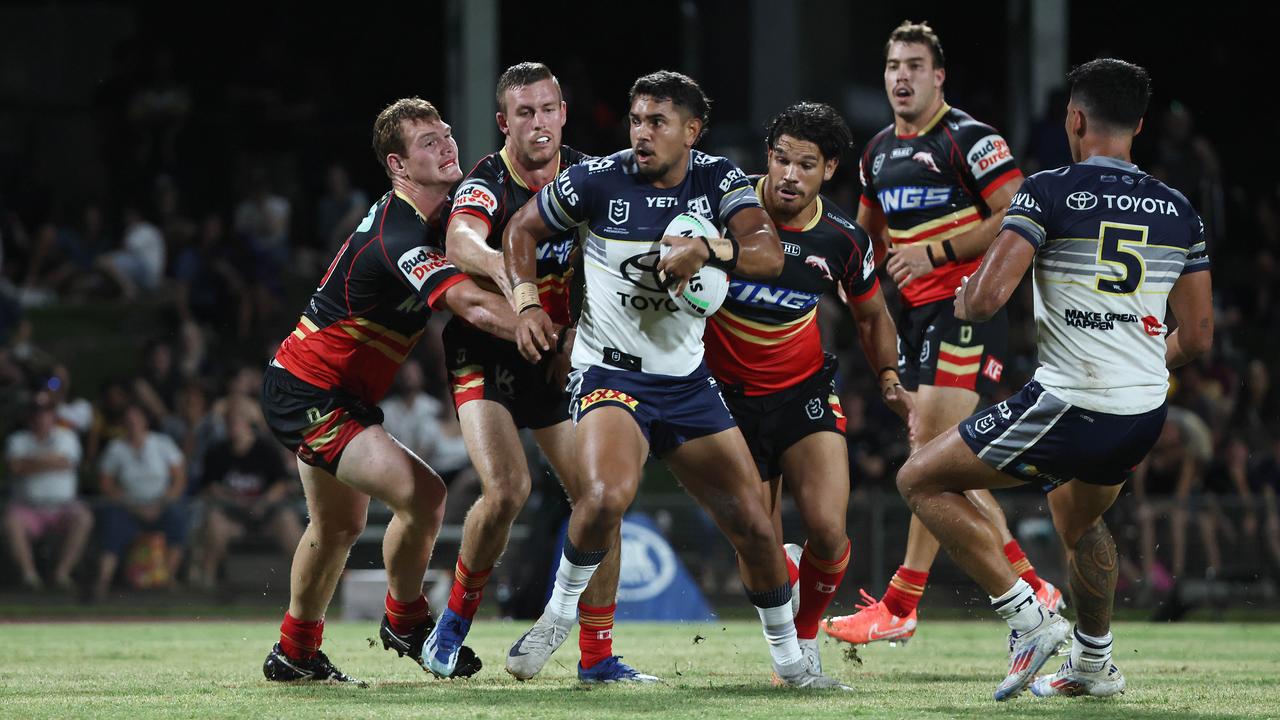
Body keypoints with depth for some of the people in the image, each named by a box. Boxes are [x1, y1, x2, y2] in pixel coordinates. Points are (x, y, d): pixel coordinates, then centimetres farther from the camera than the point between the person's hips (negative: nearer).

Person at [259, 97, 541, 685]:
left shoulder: (427, 214, 3)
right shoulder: (399, 236, -28)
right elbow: (472, 304, -41)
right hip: (309, 397, -11)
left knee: (338, 526, 25)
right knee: (422, 496, -20)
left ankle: (294, 654, 41)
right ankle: (405, 621, 3)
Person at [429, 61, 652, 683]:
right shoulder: (486, 184, -19)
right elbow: (460, 241, -40)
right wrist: (498, 265, -63)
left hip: (557, 358, 5)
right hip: (488, 357, -5)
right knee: (507, 490, -23)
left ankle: (596, 655, 4)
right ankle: (456, 619, 1)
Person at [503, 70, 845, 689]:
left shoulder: (718, 180, -1)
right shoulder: (598, 180, -8)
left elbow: (769, 255, -15)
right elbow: (522, 229, 7)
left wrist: (706, 249, -32)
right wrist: (527, 303, -7)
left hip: (688, 382, 4)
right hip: (610, 374, -4)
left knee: (752, 524, 2)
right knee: (607, 495, -32)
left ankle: (789, 660, 22)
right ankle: (560, 614, -7)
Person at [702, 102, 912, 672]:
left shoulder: (844, 240, -6)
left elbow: (871, 316, 10)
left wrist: (889, 379, -2)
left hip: (805, 390, 1)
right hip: (729, 398, -1)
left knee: (828, 532, -16)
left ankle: (807, 633, 12)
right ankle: (787, 566, 38)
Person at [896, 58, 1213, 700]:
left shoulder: (1049, 192, -7)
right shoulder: (1178, 211, 9)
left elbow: (987, 297, -15)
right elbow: (1197, 338, 13)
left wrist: (963, 304, 9)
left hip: (1069, 406, -7)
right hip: (1146, 414, 7)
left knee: (922, 482, 8)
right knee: (1077, 518, 35)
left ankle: (1027, 616, 0)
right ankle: (1093, 665, 43)